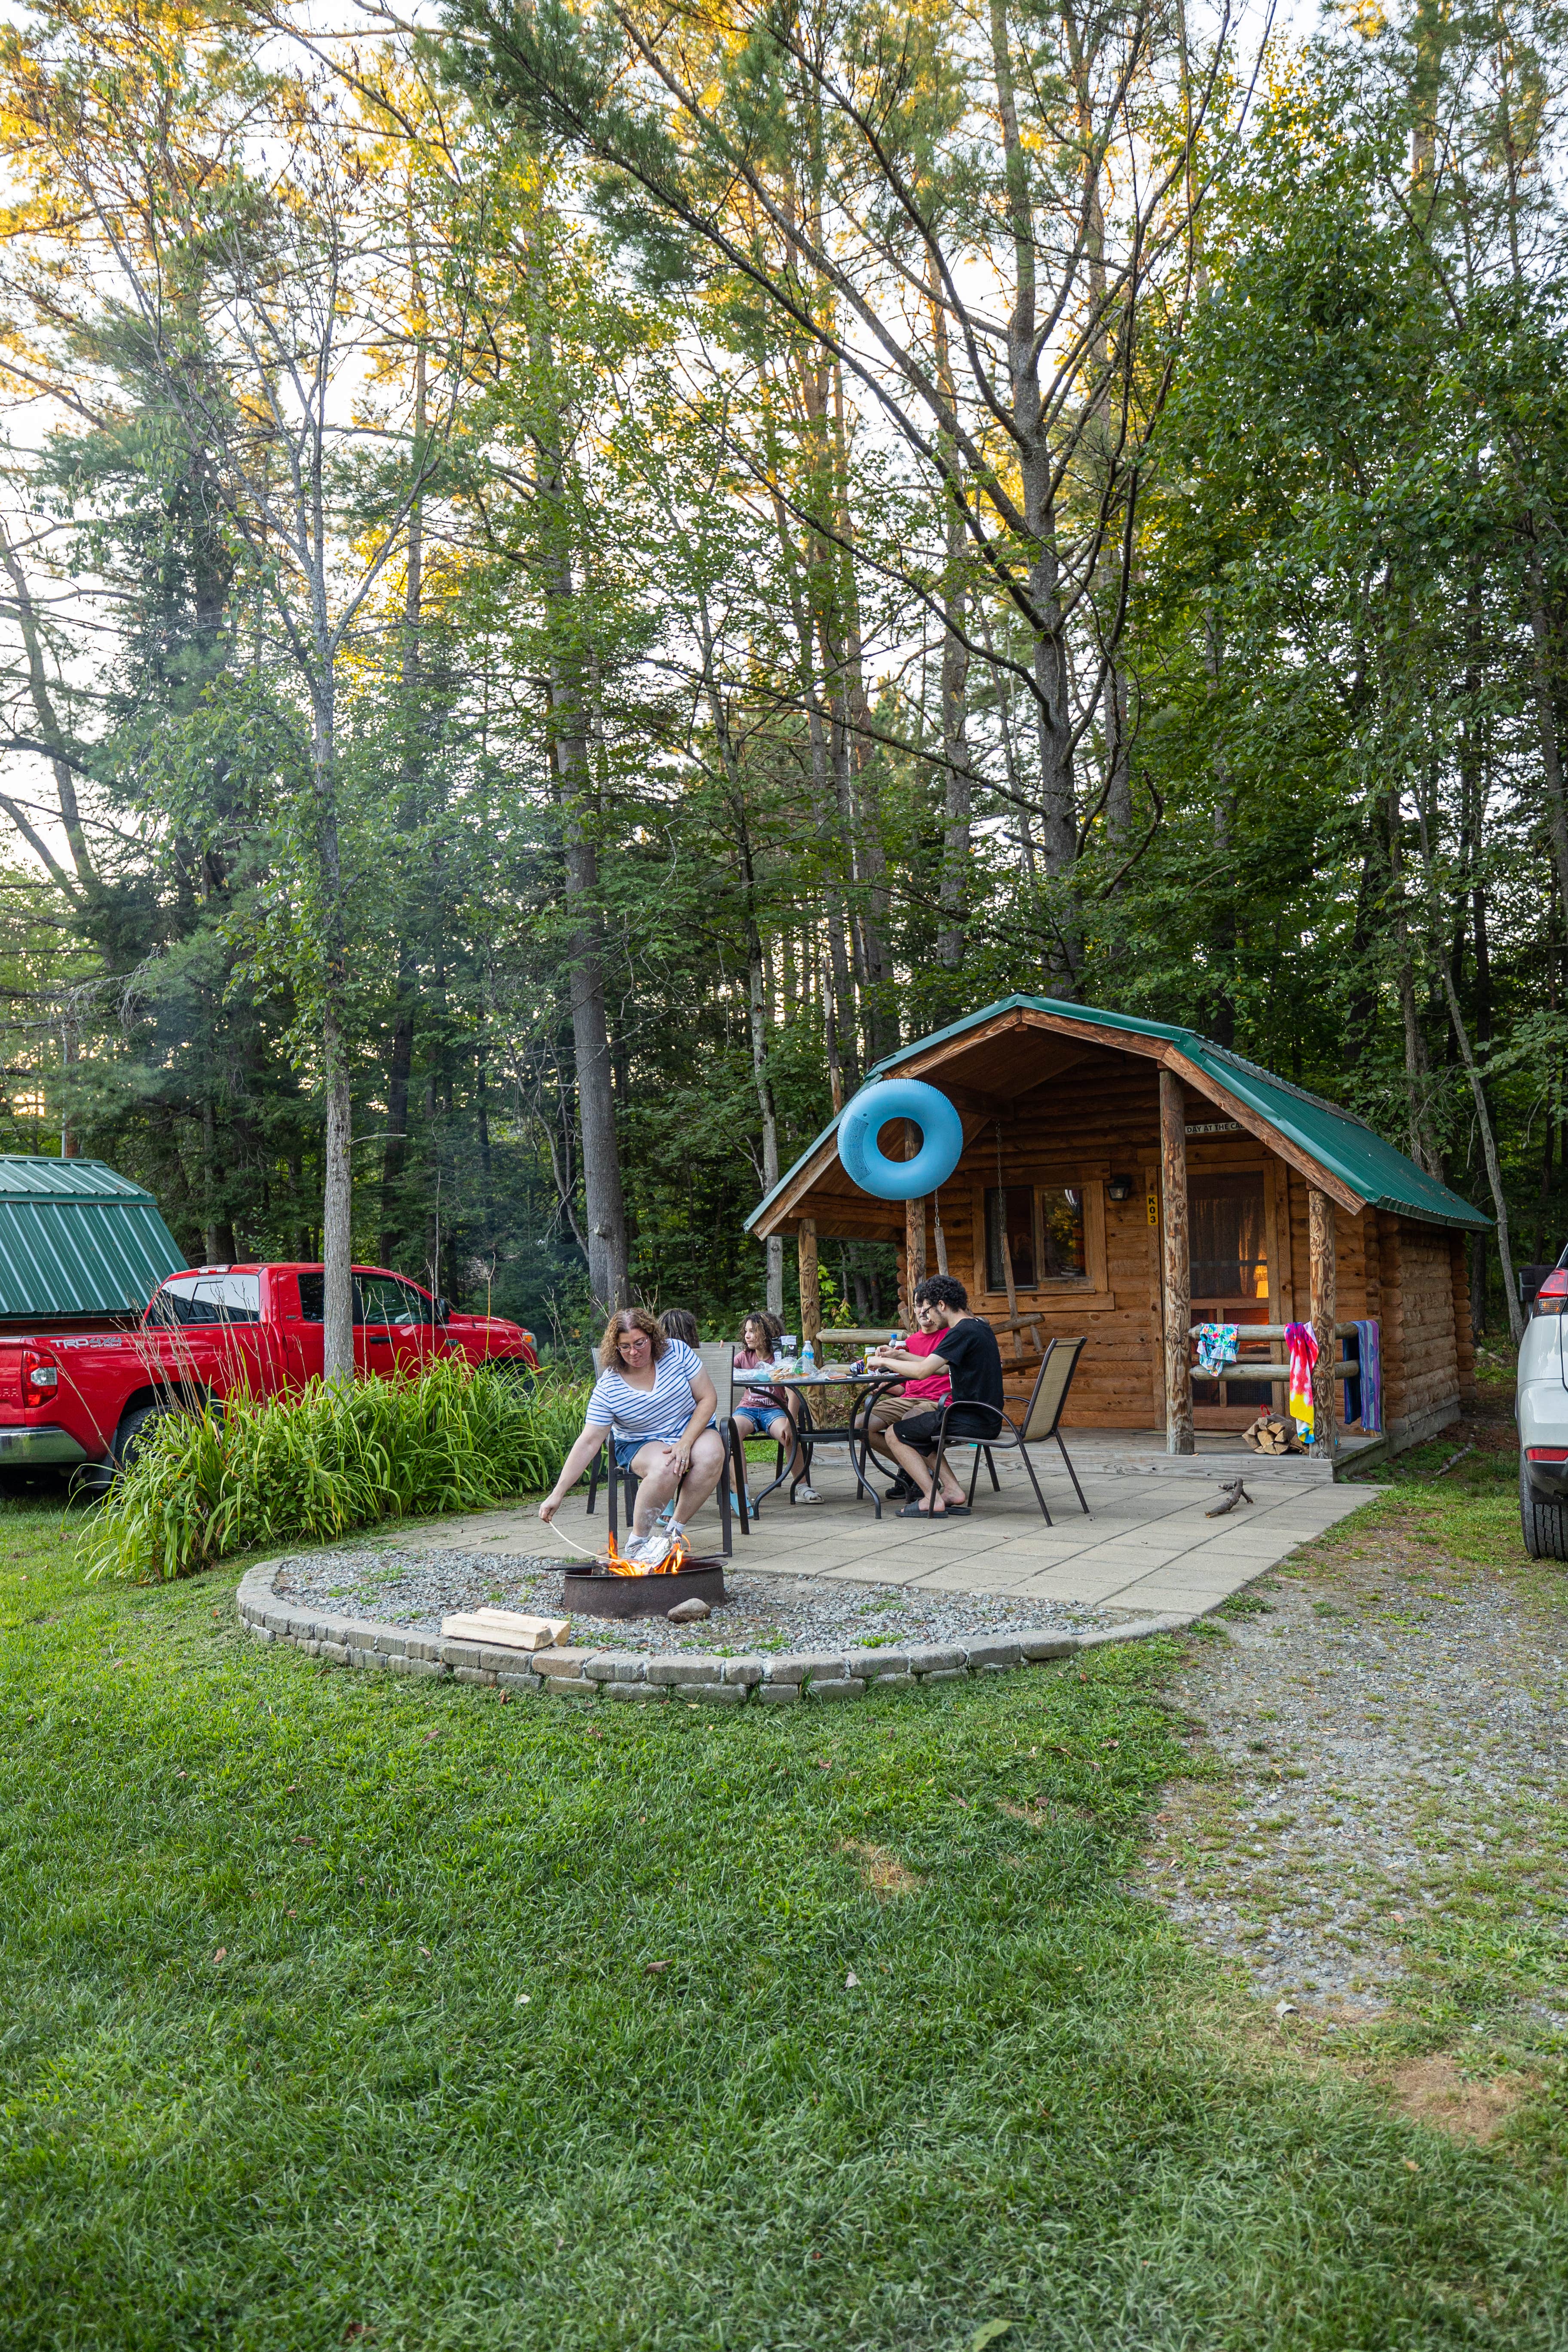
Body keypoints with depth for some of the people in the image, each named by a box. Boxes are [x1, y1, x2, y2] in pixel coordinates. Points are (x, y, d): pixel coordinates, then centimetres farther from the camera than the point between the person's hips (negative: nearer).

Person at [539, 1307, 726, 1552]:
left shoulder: (677, 1351, -11)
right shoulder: (608, 1388, -14)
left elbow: (708, 1399, -9)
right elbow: (588, 1442, -15)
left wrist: (685, 1443, -22)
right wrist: (558, 1494, -22)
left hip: (693, 1431, 2)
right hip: (641, 1445, -2)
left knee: (711, 1455, -33)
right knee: (665, 1468, -36)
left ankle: (676, 1528, -17)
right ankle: (637, 1540, -19)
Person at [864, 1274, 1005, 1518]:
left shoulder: (962, 1332, -18)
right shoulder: (981, 1328, 13)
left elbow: (922, 1371, -23)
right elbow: (942, 1368, 20)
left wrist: (883, 1361, -9)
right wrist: (901, 1356, 15)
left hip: (972, 1422, -10)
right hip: (986, 1418, 10)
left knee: (894, 1435, 2)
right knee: (911, 1419, 25)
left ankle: (932, 1499, -7)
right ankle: (953, 1491, 14)